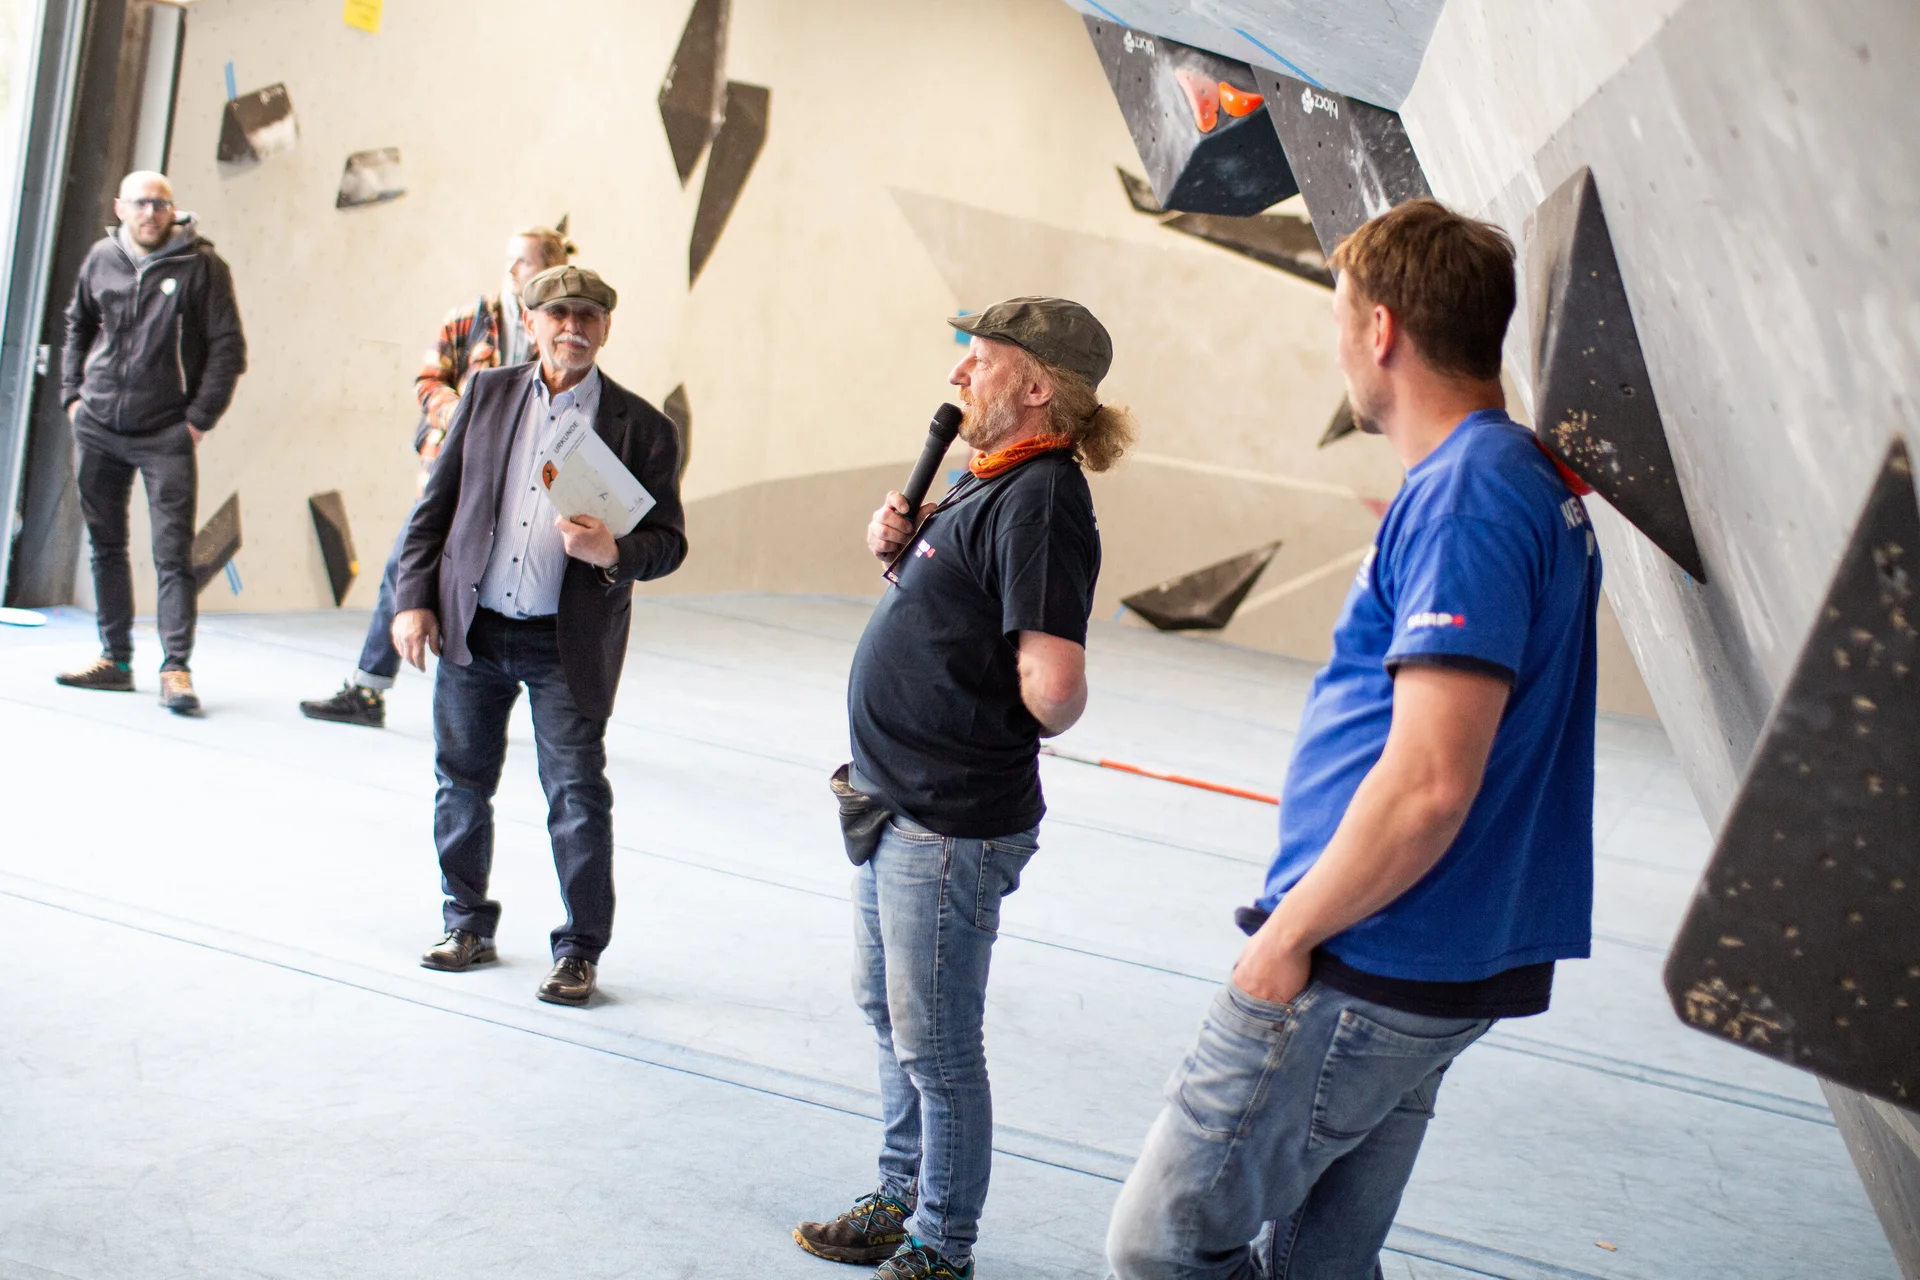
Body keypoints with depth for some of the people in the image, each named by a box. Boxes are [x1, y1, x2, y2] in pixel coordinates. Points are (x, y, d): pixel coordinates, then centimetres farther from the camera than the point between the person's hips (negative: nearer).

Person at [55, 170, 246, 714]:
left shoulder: (201, 265, -6)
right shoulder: (101, 258, 7)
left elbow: (228, 347, -5)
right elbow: (77, 326, 21)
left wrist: (199, 419, -9)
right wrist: (72, 394, 11)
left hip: (165, 436, -5)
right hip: (97, 429, 5)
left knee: (173, 553, -8)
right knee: (105, 545, 11)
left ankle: (175, 668, -6)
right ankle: (115, 659, 20)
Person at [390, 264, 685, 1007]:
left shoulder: (641, 429, -2)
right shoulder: (487, 394, 7)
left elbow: (668, 542, -2)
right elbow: (436, 505, 8)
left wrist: (613, 554, -23)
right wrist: (413, 599, 1)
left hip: (568, 646, -3)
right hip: (472, 629, 3)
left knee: (577, 797, -2)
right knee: (461, 782, 13)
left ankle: (579, 951, 13)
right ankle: (468, 924, 32)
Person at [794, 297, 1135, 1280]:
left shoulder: (1041, 499, -21)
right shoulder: (989, 482, 9)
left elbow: (1053, 689, -31)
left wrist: (1035, 709, -9)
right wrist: (897, 551, 2)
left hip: (951, 828, -10)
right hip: (896, 805, 10)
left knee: (935, 1050, 4)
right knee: (887, 1015, 23)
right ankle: (902, 1199, 40)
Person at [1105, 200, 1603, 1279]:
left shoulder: (1461, 506, -20)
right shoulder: (1537, 482, 13)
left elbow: (1428, 785, -25)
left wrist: (1289, 934, -16)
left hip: (1366, 974, -10)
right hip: (1456, 966, 10)